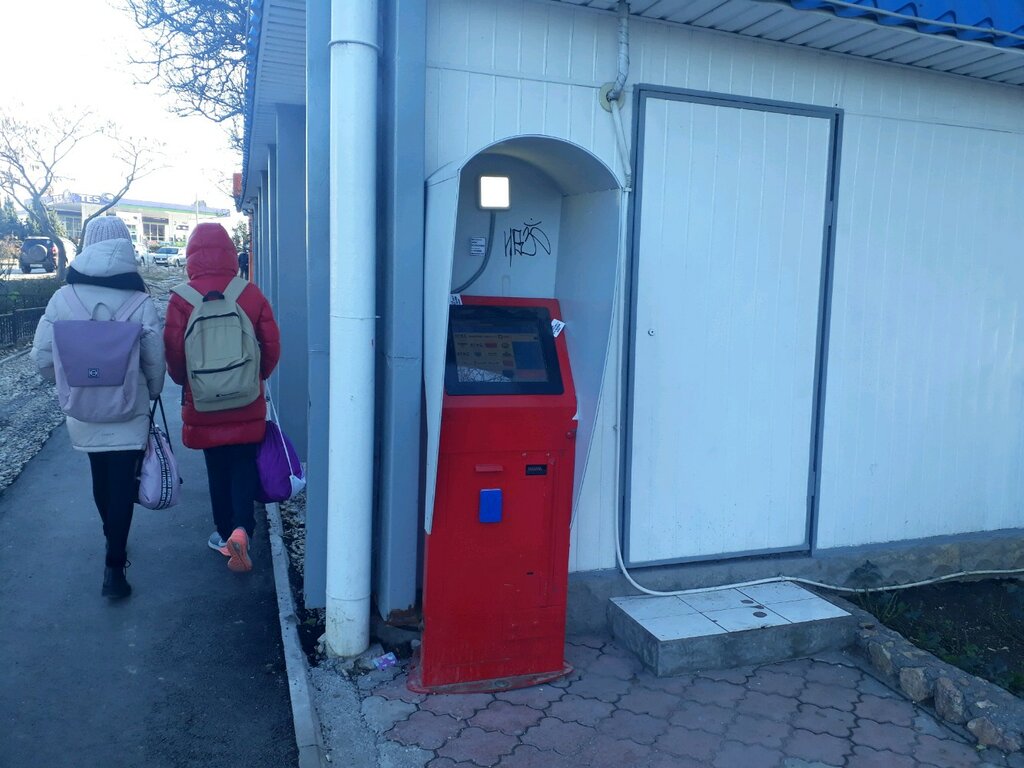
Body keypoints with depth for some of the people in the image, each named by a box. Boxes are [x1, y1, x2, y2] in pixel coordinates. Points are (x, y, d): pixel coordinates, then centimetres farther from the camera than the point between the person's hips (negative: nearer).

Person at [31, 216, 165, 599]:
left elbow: (42, 357, -4)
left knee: (101, 477, 22)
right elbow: (155, 360, -9)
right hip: (128, 412, -3)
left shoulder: (63, 298, -6)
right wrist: (152, 393, 10)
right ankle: (114, 567, -1)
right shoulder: (140, 302, -13)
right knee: (121, 484, 2)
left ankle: (113, 539, 41)